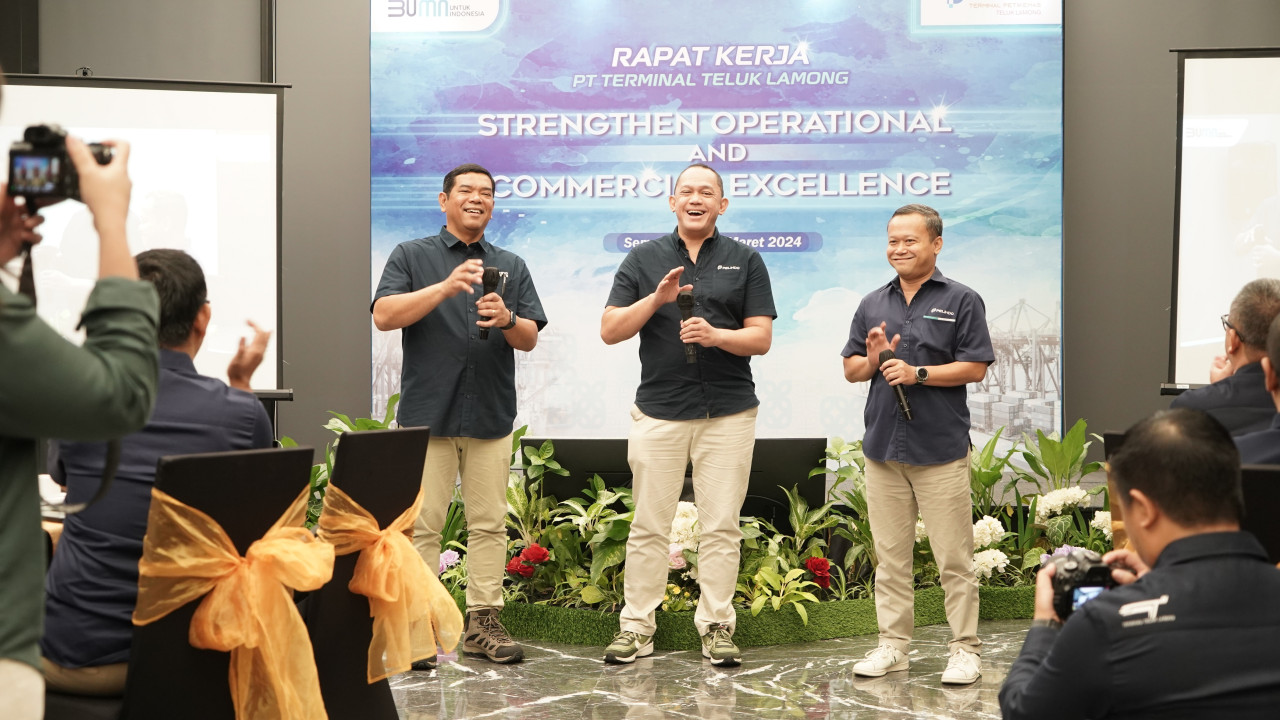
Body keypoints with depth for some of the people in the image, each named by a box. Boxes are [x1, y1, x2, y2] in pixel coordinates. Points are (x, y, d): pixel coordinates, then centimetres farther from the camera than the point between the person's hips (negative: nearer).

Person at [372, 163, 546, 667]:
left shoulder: (511, 266, 15)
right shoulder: (411, 257, 7)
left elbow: (530, 339, 9)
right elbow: (385, 316, -8)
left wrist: (505, 319, -13)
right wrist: (446, 287, -19)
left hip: (491, 416, 3)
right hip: (427, 413, -3)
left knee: (489, 524, 4)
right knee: (421, 525, -2)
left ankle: (482, 622, 12)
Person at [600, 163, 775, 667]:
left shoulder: (745, 261, 8)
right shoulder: (644, 259, 9)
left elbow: (761, 338, 2)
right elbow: (610, 330, 2)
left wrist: (716, 335, -16)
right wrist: (656, 299, -13)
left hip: (728, 412, 0)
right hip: (658, 410, 0)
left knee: (721, 525, 3)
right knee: (649, 525, 3)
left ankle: (716, 626, 11)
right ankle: (637, 625, 11)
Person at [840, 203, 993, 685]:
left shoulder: (961, 301, 1)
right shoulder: (873, 304, 15)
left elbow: (975, 368, -6)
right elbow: (850, 370, 16)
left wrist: (918, 373, -15)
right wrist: (872, 359, -5)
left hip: (940, 450, -4)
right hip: (883, 447, 5)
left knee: (953, 557, -2)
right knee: (890, 555, 9)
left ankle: (965, 648, 6)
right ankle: (892, 645, 17)